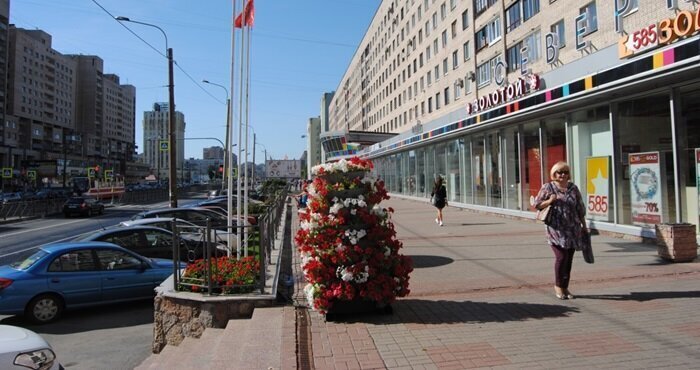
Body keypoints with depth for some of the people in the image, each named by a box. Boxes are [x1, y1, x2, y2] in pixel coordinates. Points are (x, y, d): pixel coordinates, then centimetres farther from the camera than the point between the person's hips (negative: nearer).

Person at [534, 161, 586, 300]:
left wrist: (584, 225, 16)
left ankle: (565, 287, 19)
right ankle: (558, 285, 9)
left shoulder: (573, 188, 10)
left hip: (572, 230, 4)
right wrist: (549, 201, -16)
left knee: (569, 259, 6)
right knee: (561, 256, -12)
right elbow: (537, 204, 2)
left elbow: (580, 209, 15)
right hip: (556, 229, -4)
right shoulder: (548, 187, 1)